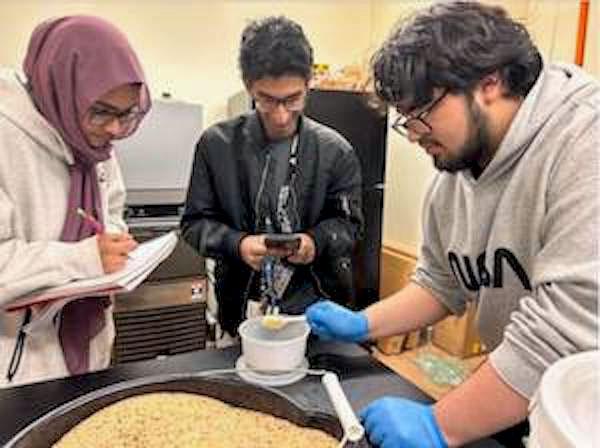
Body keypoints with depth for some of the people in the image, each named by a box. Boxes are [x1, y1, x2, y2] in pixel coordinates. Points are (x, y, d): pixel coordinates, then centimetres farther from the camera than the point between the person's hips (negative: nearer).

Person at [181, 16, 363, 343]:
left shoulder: (335, 151, -7)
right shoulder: (217, 144, -7)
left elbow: (348, 223, 1)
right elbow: (195, 222, -2)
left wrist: (317, 241, -20)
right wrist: (237, 244, -21)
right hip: (240, 308, 0)